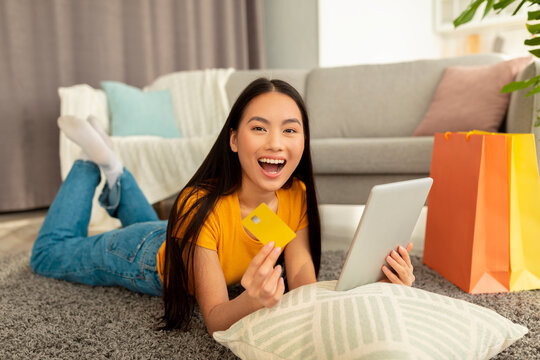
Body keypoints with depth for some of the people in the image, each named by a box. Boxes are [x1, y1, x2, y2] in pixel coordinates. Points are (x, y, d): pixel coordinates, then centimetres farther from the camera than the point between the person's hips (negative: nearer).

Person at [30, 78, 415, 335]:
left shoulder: (296, 194, -28)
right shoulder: (200, 206, -43)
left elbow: (303, 274, -33)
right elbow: (215, 318, -41)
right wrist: (253, 300, -63)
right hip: (147, 256, -4)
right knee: (49, 253, 20)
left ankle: (116, 174, 43)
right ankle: (94, 159, 24)